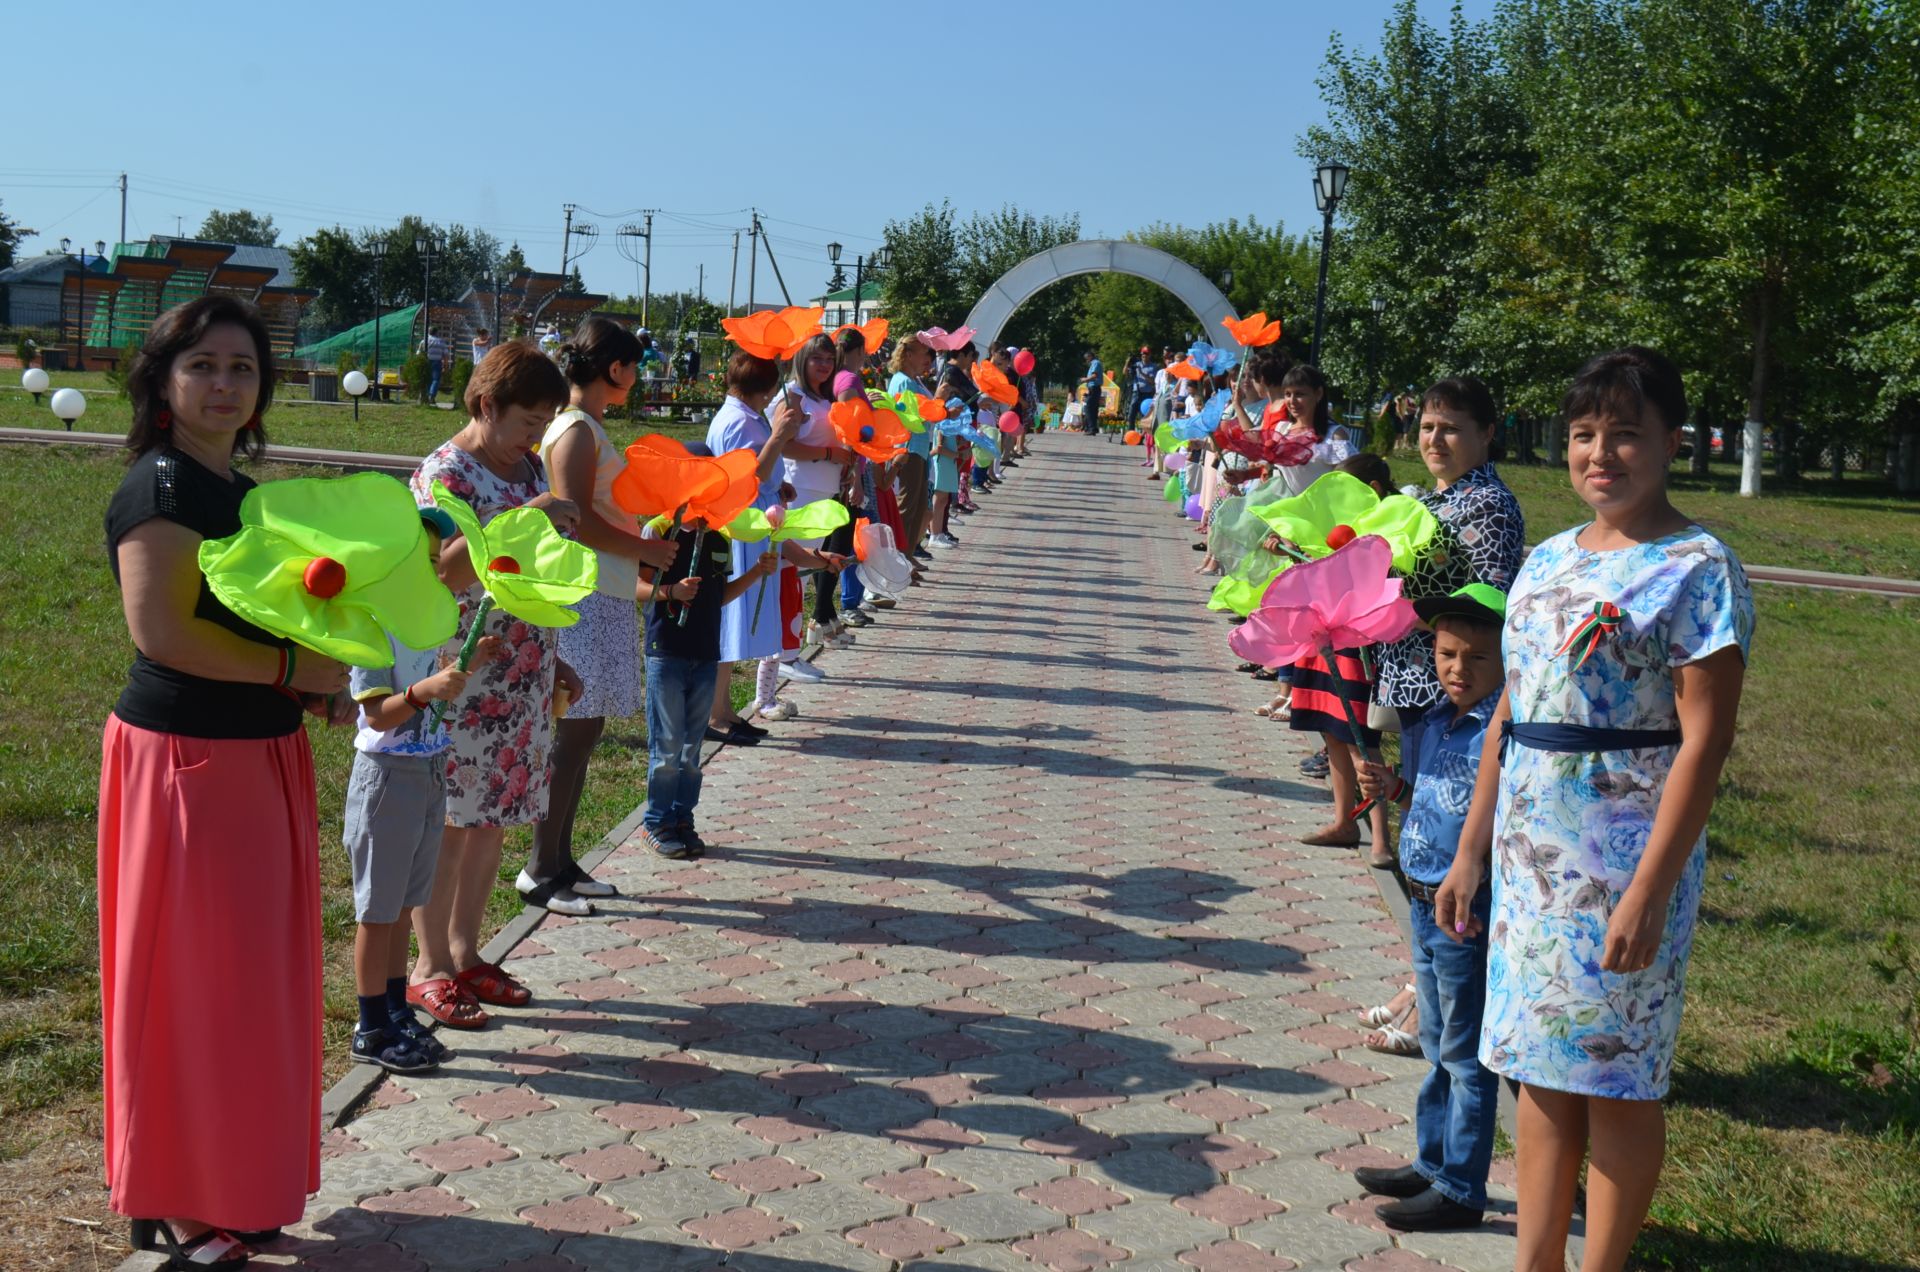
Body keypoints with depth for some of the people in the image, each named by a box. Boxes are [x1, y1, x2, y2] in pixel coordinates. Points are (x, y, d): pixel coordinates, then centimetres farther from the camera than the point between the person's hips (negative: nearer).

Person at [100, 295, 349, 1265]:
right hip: (185, 758, -9)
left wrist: (314, 685, 9)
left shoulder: (242, 491, 14)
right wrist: (292, 667, -16)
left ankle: (236, 1182, 32)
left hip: (259, 756, 9)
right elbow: (159, 629, -24)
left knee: (250, 975, 17)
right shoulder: (161, 487, -14)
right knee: (190, 980, 1)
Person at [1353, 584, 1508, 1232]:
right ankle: (1432, 1164, 35)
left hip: (1467, 911, -9)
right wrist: (1393, 788, 3)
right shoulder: (1437, 721, 7)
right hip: (1425, 906, 9)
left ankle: (1460, 1190, 17)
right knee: (1439, 1048, 21)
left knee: (1466, 1056, 5)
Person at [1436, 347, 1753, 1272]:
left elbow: (1704, 742, -15)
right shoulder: (1548, 561, 11)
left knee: (1617, 1080, 4)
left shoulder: (1698, 570, -10)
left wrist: (1649, 893, -20)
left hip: (1623, 863, -7)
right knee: (1540, 1066, 13)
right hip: (1530, 854, 7)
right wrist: (1470, 851, 13)